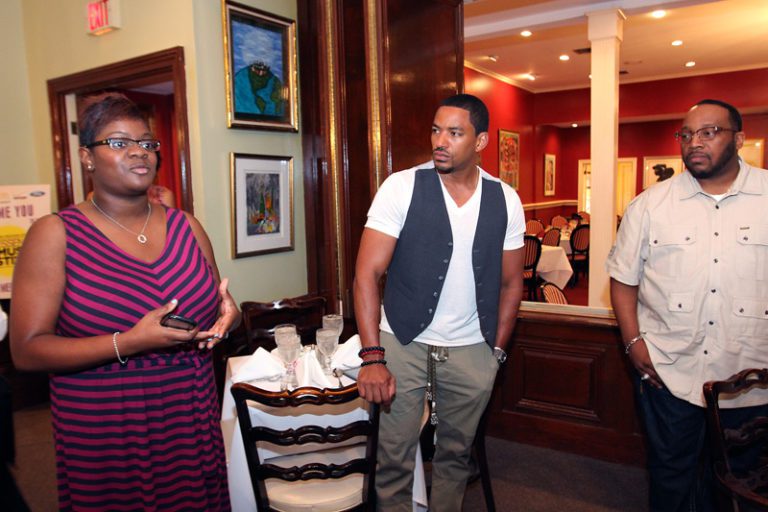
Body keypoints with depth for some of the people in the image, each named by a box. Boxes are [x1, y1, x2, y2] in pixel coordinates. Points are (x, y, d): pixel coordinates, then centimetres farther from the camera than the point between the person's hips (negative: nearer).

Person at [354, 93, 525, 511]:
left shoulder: (505, 201, 0)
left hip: (471, 351, 3)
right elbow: (367, 273, -12)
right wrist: (372, 358, -17)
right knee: (394, 461, 7)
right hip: (404, 343, -2)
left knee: (455, 456, 18)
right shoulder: (401, 187, -9)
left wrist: (497, 351, 7)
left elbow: (511, 282, 9)